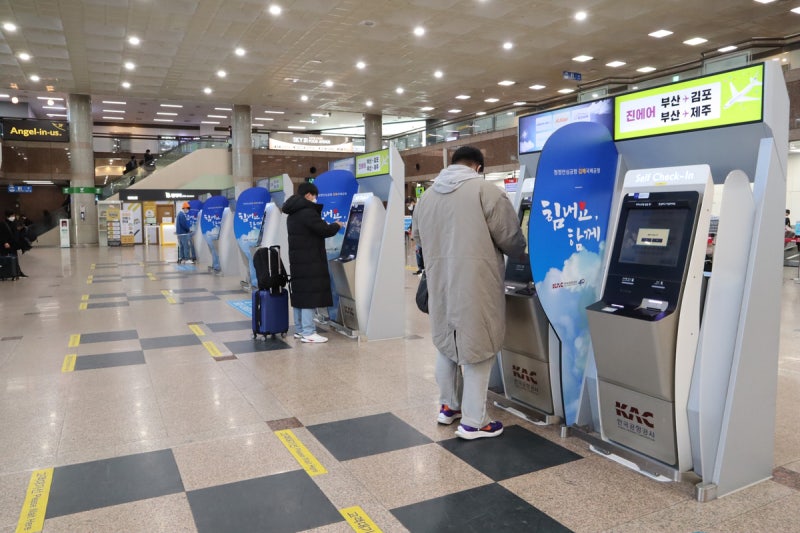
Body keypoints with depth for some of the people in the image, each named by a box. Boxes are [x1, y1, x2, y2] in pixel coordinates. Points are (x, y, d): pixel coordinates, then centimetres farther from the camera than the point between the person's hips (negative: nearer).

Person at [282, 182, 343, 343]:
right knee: (309, 294, -7)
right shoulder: (307, 212, -16)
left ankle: (299, 329, 19)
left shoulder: (293, 214, 15)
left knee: (300, 293, 13)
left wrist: (327, 225, 12)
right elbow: (324, 230, -17)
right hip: (310, 261, -10)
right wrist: (336, 225, 2)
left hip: (297, 259, 10)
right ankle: (308, 333, -6)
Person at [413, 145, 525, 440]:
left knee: (446, 342, 19)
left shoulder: (426, 196, 12)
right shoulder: (486, 190, -7)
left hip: (439, 283, 6)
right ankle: (473, 422, 10)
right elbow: (511, 238, -5)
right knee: (477, 347, 3)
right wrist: (521, 254, 16)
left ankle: (448, 407, 31)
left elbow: (419, 240, 19)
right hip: (475, 283, -6)